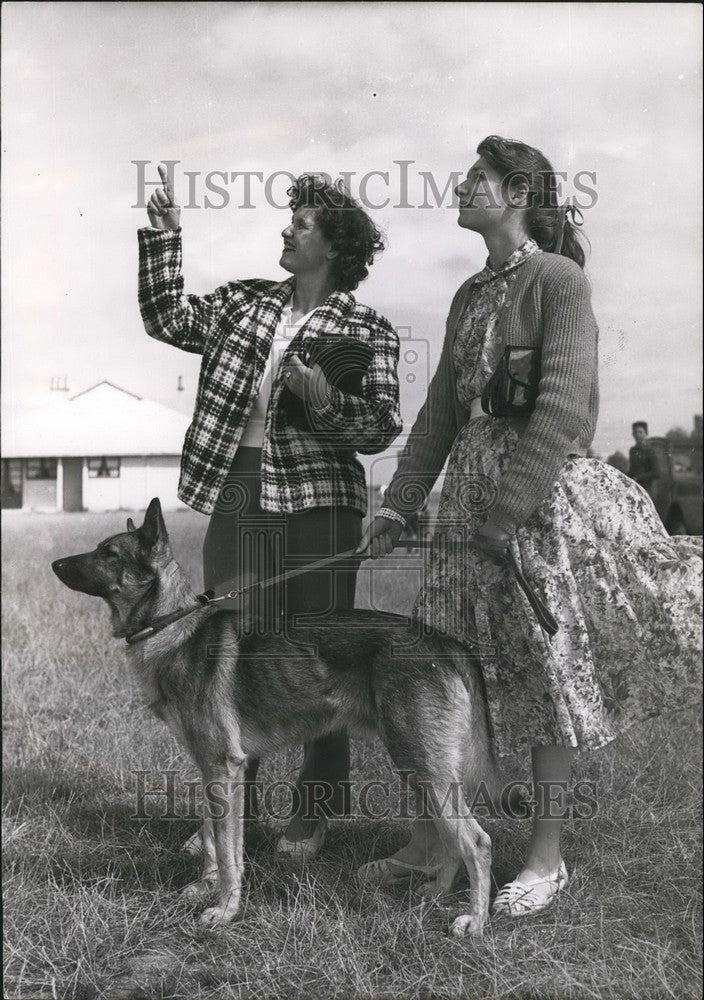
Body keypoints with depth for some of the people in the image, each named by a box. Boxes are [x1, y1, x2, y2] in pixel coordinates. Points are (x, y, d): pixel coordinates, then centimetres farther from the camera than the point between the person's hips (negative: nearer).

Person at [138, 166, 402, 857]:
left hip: (319, 501, -4)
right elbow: (168, 319, 10)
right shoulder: (244, 303, 15)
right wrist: (163, 235, 5)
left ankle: (313, 815, 16)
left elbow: (382, 428, -4)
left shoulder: (367, 331, 1)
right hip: (236, 496, 4)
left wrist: (325, 399, -21)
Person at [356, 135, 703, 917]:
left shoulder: (558, 280, -8)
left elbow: (564, 407, -17)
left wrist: (510, 511, -21)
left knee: (546, 668, 1)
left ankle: (546, 857, 14)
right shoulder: (470, 295, 14)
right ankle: (427, 844, 18)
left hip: (542, 491, -7)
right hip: (468, 487, 7)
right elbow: (441, 412, 14)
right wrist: (398, 505, 8)